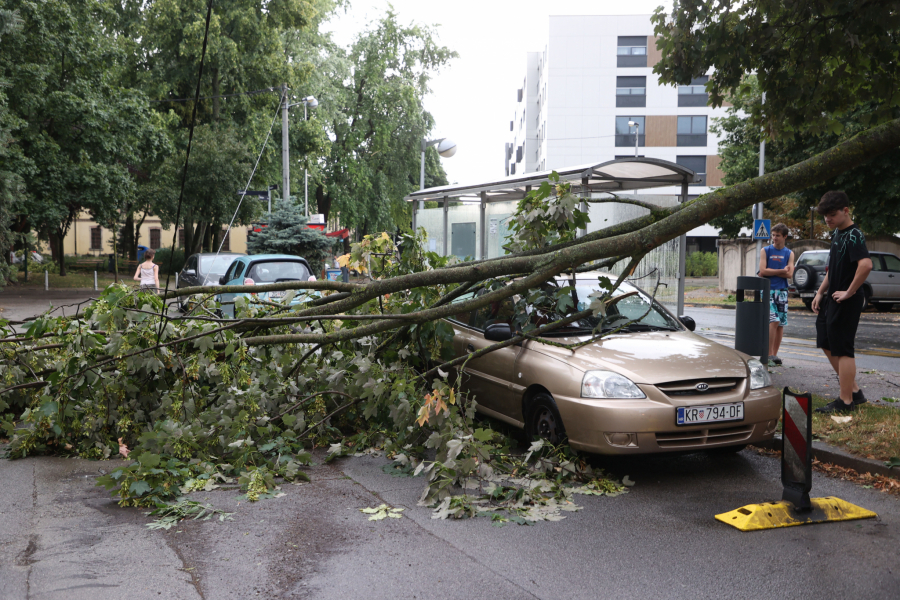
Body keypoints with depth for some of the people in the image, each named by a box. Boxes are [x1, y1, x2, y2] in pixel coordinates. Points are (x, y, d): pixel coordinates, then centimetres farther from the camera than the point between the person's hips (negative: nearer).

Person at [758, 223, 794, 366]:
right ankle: (769, 354, -11)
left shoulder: (789, 254, 11)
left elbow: (789, 274, -1)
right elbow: (762, 271, -7)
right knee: (773, 321, -15)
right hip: (768, 290, -3)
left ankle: (774, 354, 12)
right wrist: (781, 271, -4)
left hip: (782, 291, 3)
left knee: (781, 324, 3)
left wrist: (771, 271, -7)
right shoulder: (765, 251, 5)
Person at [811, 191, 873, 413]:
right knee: (827, 344, 15)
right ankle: (854, 391, 24)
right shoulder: (837, 233, 13)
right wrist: (820, 292, 17)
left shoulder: (853, 235, -17)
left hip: (846, 302, -10)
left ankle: (846, 401, 5)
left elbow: (866, 264, -34)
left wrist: (849, 292, -26)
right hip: (831, 299, 10)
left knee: (842, 350, -4)